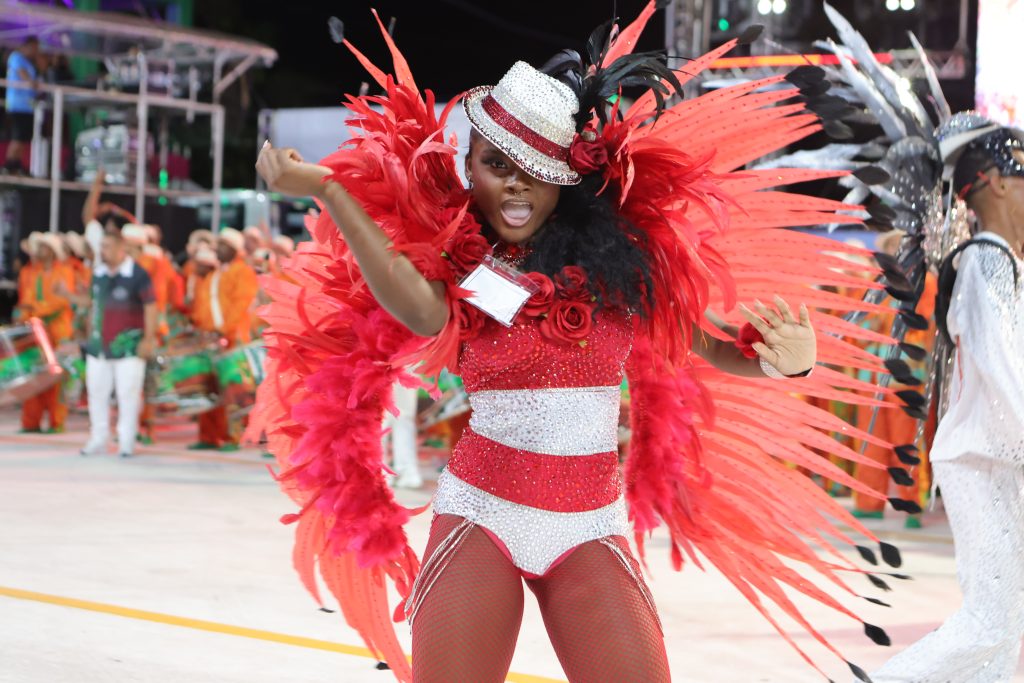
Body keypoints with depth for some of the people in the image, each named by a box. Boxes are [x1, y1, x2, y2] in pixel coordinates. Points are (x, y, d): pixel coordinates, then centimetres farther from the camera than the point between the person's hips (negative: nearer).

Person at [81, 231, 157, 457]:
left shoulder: (138, 275, -9)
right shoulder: (98, 274, 10)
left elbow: (150, 307, -9)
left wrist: (149, 339, -14)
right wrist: (90, 336, 17)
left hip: (128, 347, -6)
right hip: (99, 346, 6)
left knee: (128, 394, -4)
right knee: (97, 392, 8)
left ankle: (126, 442, 3)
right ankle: (98, 441, 16)